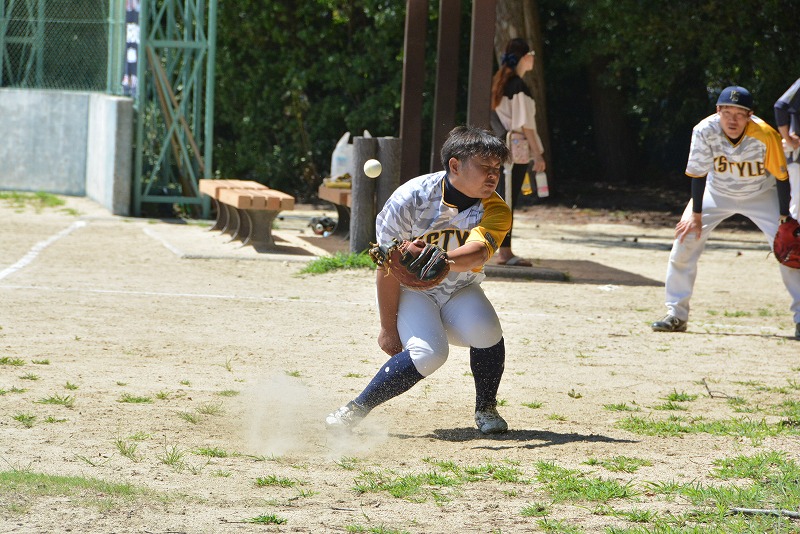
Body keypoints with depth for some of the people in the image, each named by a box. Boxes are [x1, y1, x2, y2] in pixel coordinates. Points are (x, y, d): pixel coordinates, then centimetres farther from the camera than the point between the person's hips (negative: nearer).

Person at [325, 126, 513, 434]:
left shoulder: (496, 211, -18)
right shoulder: (410, 199, -23)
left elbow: (478, 252, -39)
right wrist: (388, 328, -12)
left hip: (459, 292, 3)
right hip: (411, 291, -3)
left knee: (485, 330, -28)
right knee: (428, 353, -29)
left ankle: (486, 408, -2)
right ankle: (356, 409, -13)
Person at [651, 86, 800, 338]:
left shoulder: (765, 136, -31)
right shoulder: (705, 131, -28)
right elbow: (698, 173, -16)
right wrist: (696, 214, -12)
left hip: (761, 194, -1)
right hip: (717, 192, 1)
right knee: (684, 242, -8)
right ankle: (676, 315, 5)